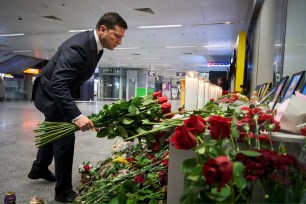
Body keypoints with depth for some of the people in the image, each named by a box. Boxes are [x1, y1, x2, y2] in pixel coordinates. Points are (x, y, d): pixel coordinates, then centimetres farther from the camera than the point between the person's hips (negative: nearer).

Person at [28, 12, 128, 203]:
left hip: (60, 92, 10)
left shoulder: (96, 44, -4)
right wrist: (76, 115, -47)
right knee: (65, 137, -7)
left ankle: (39, 168, 48)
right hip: (50, 93, -10)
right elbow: (57, 83, -40)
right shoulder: (78, 46, -33)